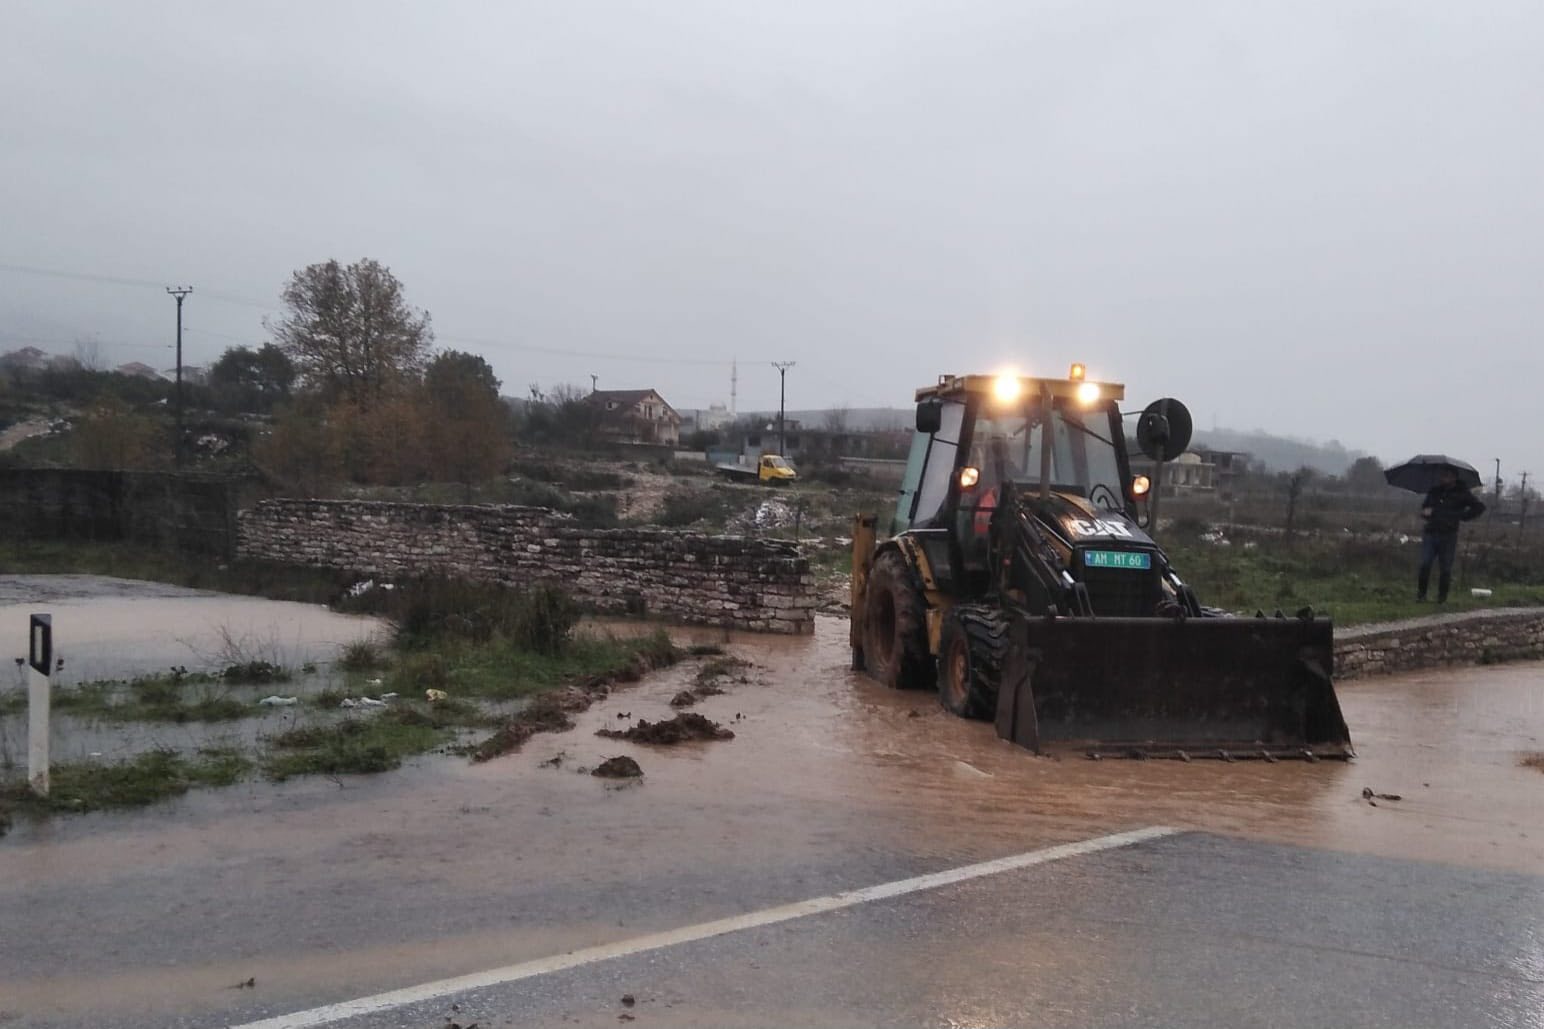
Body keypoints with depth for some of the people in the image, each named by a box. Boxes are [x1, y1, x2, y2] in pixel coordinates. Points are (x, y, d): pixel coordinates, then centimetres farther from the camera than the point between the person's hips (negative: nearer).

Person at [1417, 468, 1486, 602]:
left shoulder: (1461, 494, 1)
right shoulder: (1434, 491, 14)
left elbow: (1479, 507, -4)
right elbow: (1424, 507, 27)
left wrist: (1463, 516, -8)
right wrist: (1425, 512, 5)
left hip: (1448, 537, -3)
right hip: (1430, 534, 3)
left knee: (1445, 569, 3)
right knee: (1425, 565, -6)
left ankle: (1442, 598, 13)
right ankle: (1420, 594, 2)